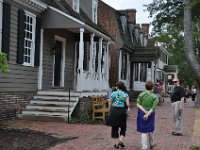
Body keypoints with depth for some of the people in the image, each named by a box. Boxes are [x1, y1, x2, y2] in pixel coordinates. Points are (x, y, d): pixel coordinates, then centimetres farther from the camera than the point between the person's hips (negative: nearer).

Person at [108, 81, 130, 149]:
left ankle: (116, 143, 12)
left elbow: (110, 104, 2)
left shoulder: (113, 93, -1)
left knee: (115, 127, 10)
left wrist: (110, 112, 15)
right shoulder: (125, 94, -1)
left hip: (114, 111, 0)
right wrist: (128, 106, 16)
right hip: (122, 111, 0)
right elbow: (128, 104, -7)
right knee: (123, 127, 17)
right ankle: (121, 140, -1)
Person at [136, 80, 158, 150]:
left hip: (141, 113, 1)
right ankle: (152, 144, 37)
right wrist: (148, 114, -17)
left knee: (143, 131, 7)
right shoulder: (154, 96, -6)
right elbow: (153, 108, -14)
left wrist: (145, 111, -14)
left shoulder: (141, 94, -2)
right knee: (150, 129, 18)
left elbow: (138, 104, -10)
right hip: (150, 114, -1)